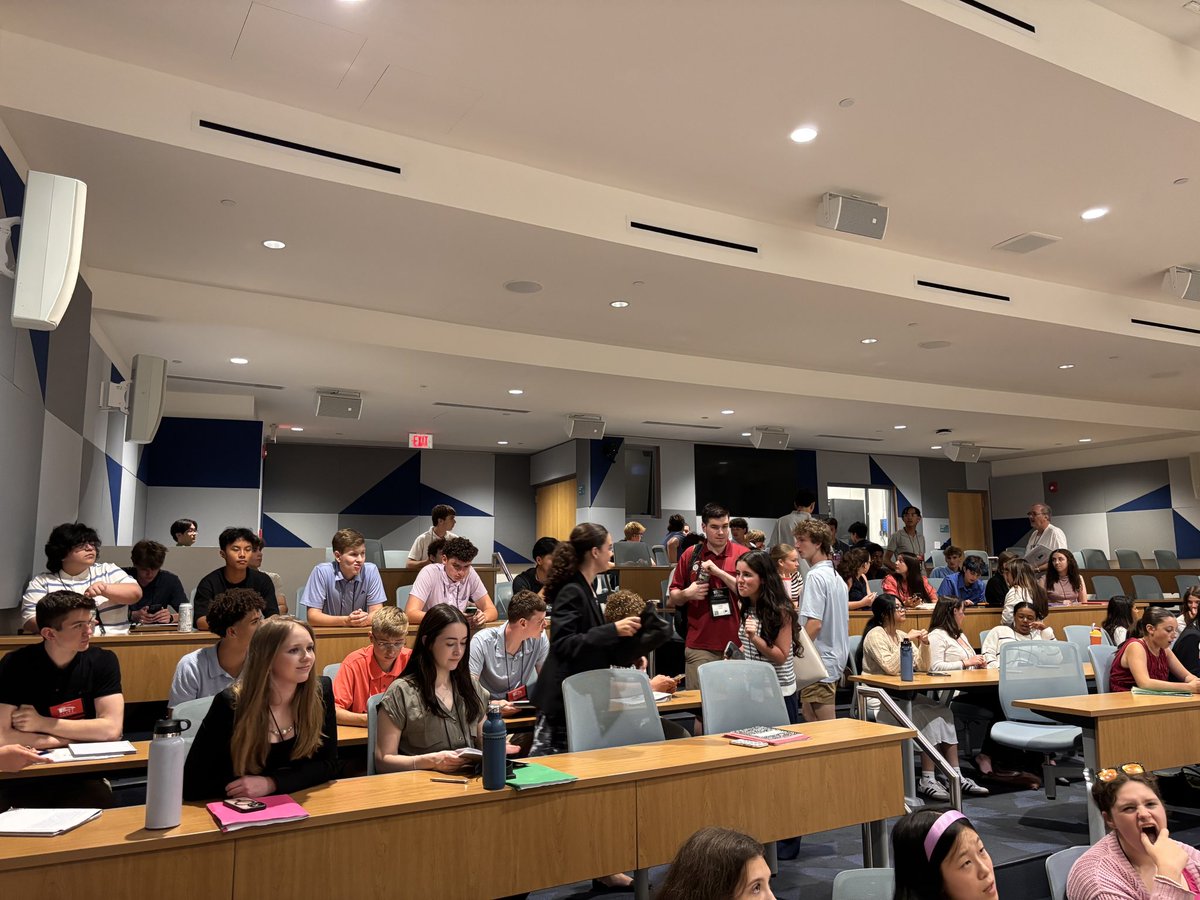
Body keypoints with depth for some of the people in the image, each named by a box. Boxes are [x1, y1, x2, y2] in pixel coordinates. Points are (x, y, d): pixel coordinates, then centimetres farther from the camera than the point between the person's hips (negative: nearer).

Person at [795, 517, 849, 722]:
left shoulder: (816, 576, -15)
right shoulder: (836, 575, 14)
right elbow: (842, 622, 20)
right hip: (835, 658, 10)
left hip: (819, 662, -10)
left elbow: (814, 623, -22)